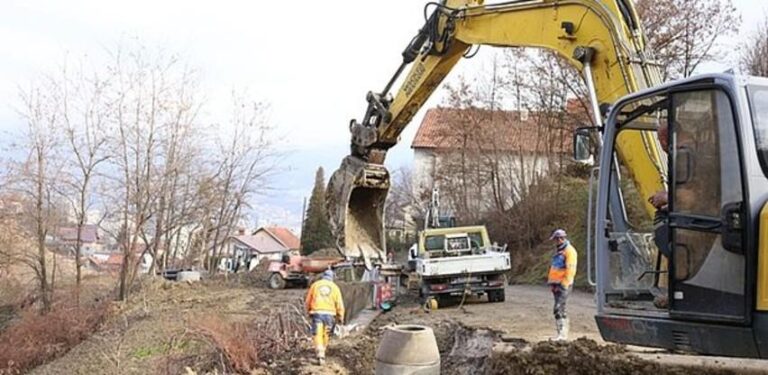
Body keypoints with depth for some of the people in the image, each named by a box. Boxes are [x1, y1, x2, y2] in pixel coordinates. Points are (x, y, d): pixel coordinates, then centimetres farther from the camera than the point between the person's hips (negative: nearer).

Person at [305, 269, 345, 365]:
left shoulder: (315, 285, 7)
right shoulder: (334, 287, 6)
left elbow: (308, 301, 11)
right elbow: (339, 304, 2)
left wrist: (309, 311, 27)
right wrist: (341, 317, 11)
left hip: (317, 313, -1)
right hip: (329, 313, 1)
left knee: (317, 335, -4)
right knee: (326, 334, 18)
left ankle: (320, 355, -18)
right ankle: (322, 352, 30)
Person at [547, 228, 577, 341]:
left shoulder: (569, 251, -11)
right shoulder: (558, 251, 19)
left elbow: (570, 270, -18)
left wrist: (563, 284, -19)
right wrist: (551, 283, 15)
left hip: (564, 285, -9)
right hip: (556, 284, 9)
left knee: (558, 309, -16)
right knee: (561, 310, 12)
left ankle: (561, 334, -16)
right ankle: (564, 334, 17)